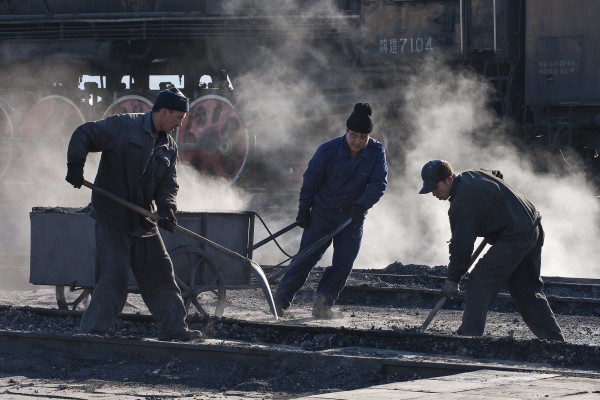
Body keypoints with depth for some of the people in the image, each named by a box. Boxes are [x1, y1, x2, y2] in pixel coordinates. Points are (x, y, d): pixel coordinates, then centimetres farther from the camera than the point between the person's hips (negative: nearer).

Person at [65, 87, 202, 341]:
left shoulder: (169, 148, 9)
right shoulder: (123, 127, -10)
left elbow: (168, 185, 5)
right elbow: (83, 135, -9)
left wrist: (167, 209, -15)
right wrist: (75, 166, -20)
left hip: (144, 222, 7)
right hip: (112, 218, -7)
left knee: (160, 274, 11)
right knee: (114, 277, -12)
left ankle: (174, 330, 20)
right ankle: (91, 331, -7)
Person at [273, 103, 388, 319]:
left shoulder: (376, 152, -9)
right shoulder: (329, 150, -15)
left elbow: (379, 183, -15)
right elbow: (311, 180, -6)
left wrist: (362, 205, -29)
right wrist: (303, 210, -2)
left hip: (353, 218, 3)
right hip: (322, 214, -3)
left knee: (343, 264, 0)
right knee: (306, 258, -3)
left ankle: (322, 306, 10)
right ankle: (280, 301, 3)